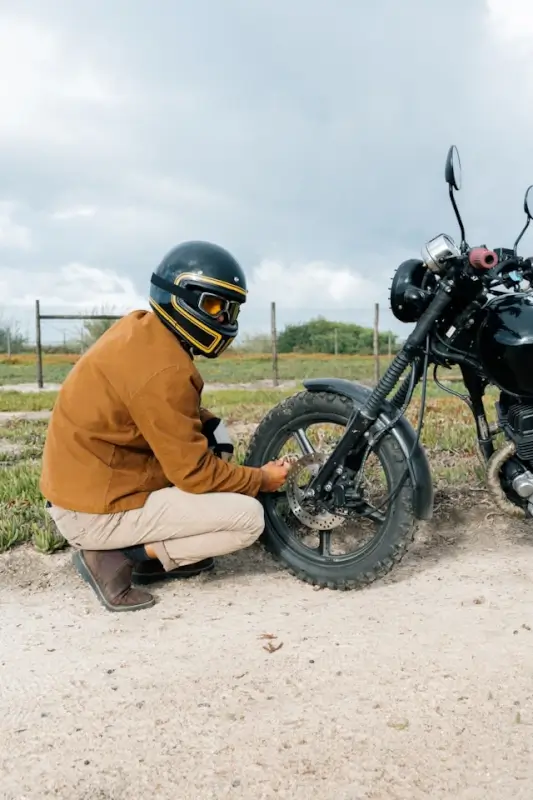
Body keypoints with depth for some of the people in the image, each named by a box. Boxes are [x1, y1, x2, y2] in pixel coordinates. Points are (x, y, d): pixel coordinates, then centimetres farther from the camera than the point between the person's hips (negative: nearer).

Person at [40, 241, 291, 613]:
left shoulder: (141, 327, 3)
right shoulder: (163, 370, -26)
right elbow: (193, 471, -20)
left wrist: (208, 423, -1)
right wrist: (261, 479, -5)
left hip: (82, 483, 9)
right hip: (96, 512, -9)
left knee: (214, 431, 13)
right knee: (249, 517, -8)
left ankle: (177, 546, 12)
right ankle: (116, 556, -5)